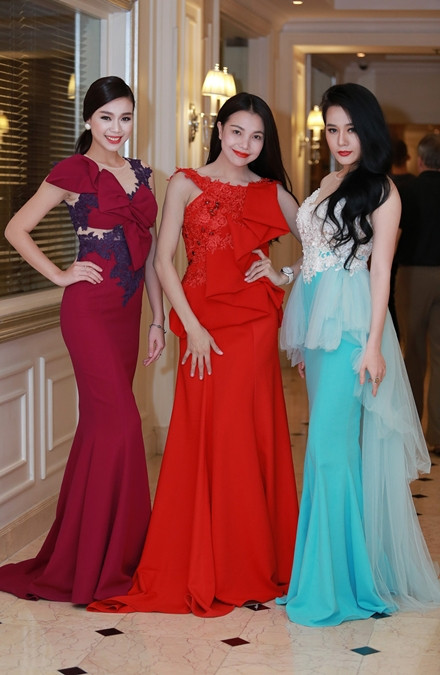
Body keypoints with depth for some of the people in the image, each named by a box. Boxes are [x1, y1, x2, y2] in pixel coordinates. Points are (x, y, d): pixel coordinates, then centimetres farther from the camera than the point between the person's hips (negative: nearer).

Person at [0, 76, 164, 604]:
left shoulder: (140, 174, 15)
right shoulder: (75, 171, -4)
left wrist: (158, 318, 15)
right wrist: (60, 276, -6)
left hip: (127, 310, 7)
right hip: (89, 307, -7)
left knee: (102, 423, 10)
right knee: (120, 423, -10)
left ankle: (81, 550, 19)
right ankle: (102, 565, -1)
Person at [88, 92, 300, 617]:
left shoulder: (272, 193, 10)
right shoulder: (186, 184, 3)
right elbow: (163, 260, -1)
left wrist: (285, 275, -2)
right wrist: (192, 327, -8)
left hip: (254, 326, 2)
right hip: (203, 324, -2)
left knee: (246, 438, 3)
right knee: (202, 439, -1)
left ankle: (250, 565, 16)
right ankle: (201, 569, 10)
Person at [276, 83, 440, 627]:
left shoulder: (380, 190, -3)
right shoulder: (327, 185, 18)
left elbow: (380, 268, -8)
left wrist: (373, 343, -14)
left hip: (351, 324, -7)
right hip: (317, 321, 7)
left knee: (330, 445, -11)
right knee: (330, 441, 7)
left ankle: (331, 585, -6)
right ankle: (340, 571, 15)